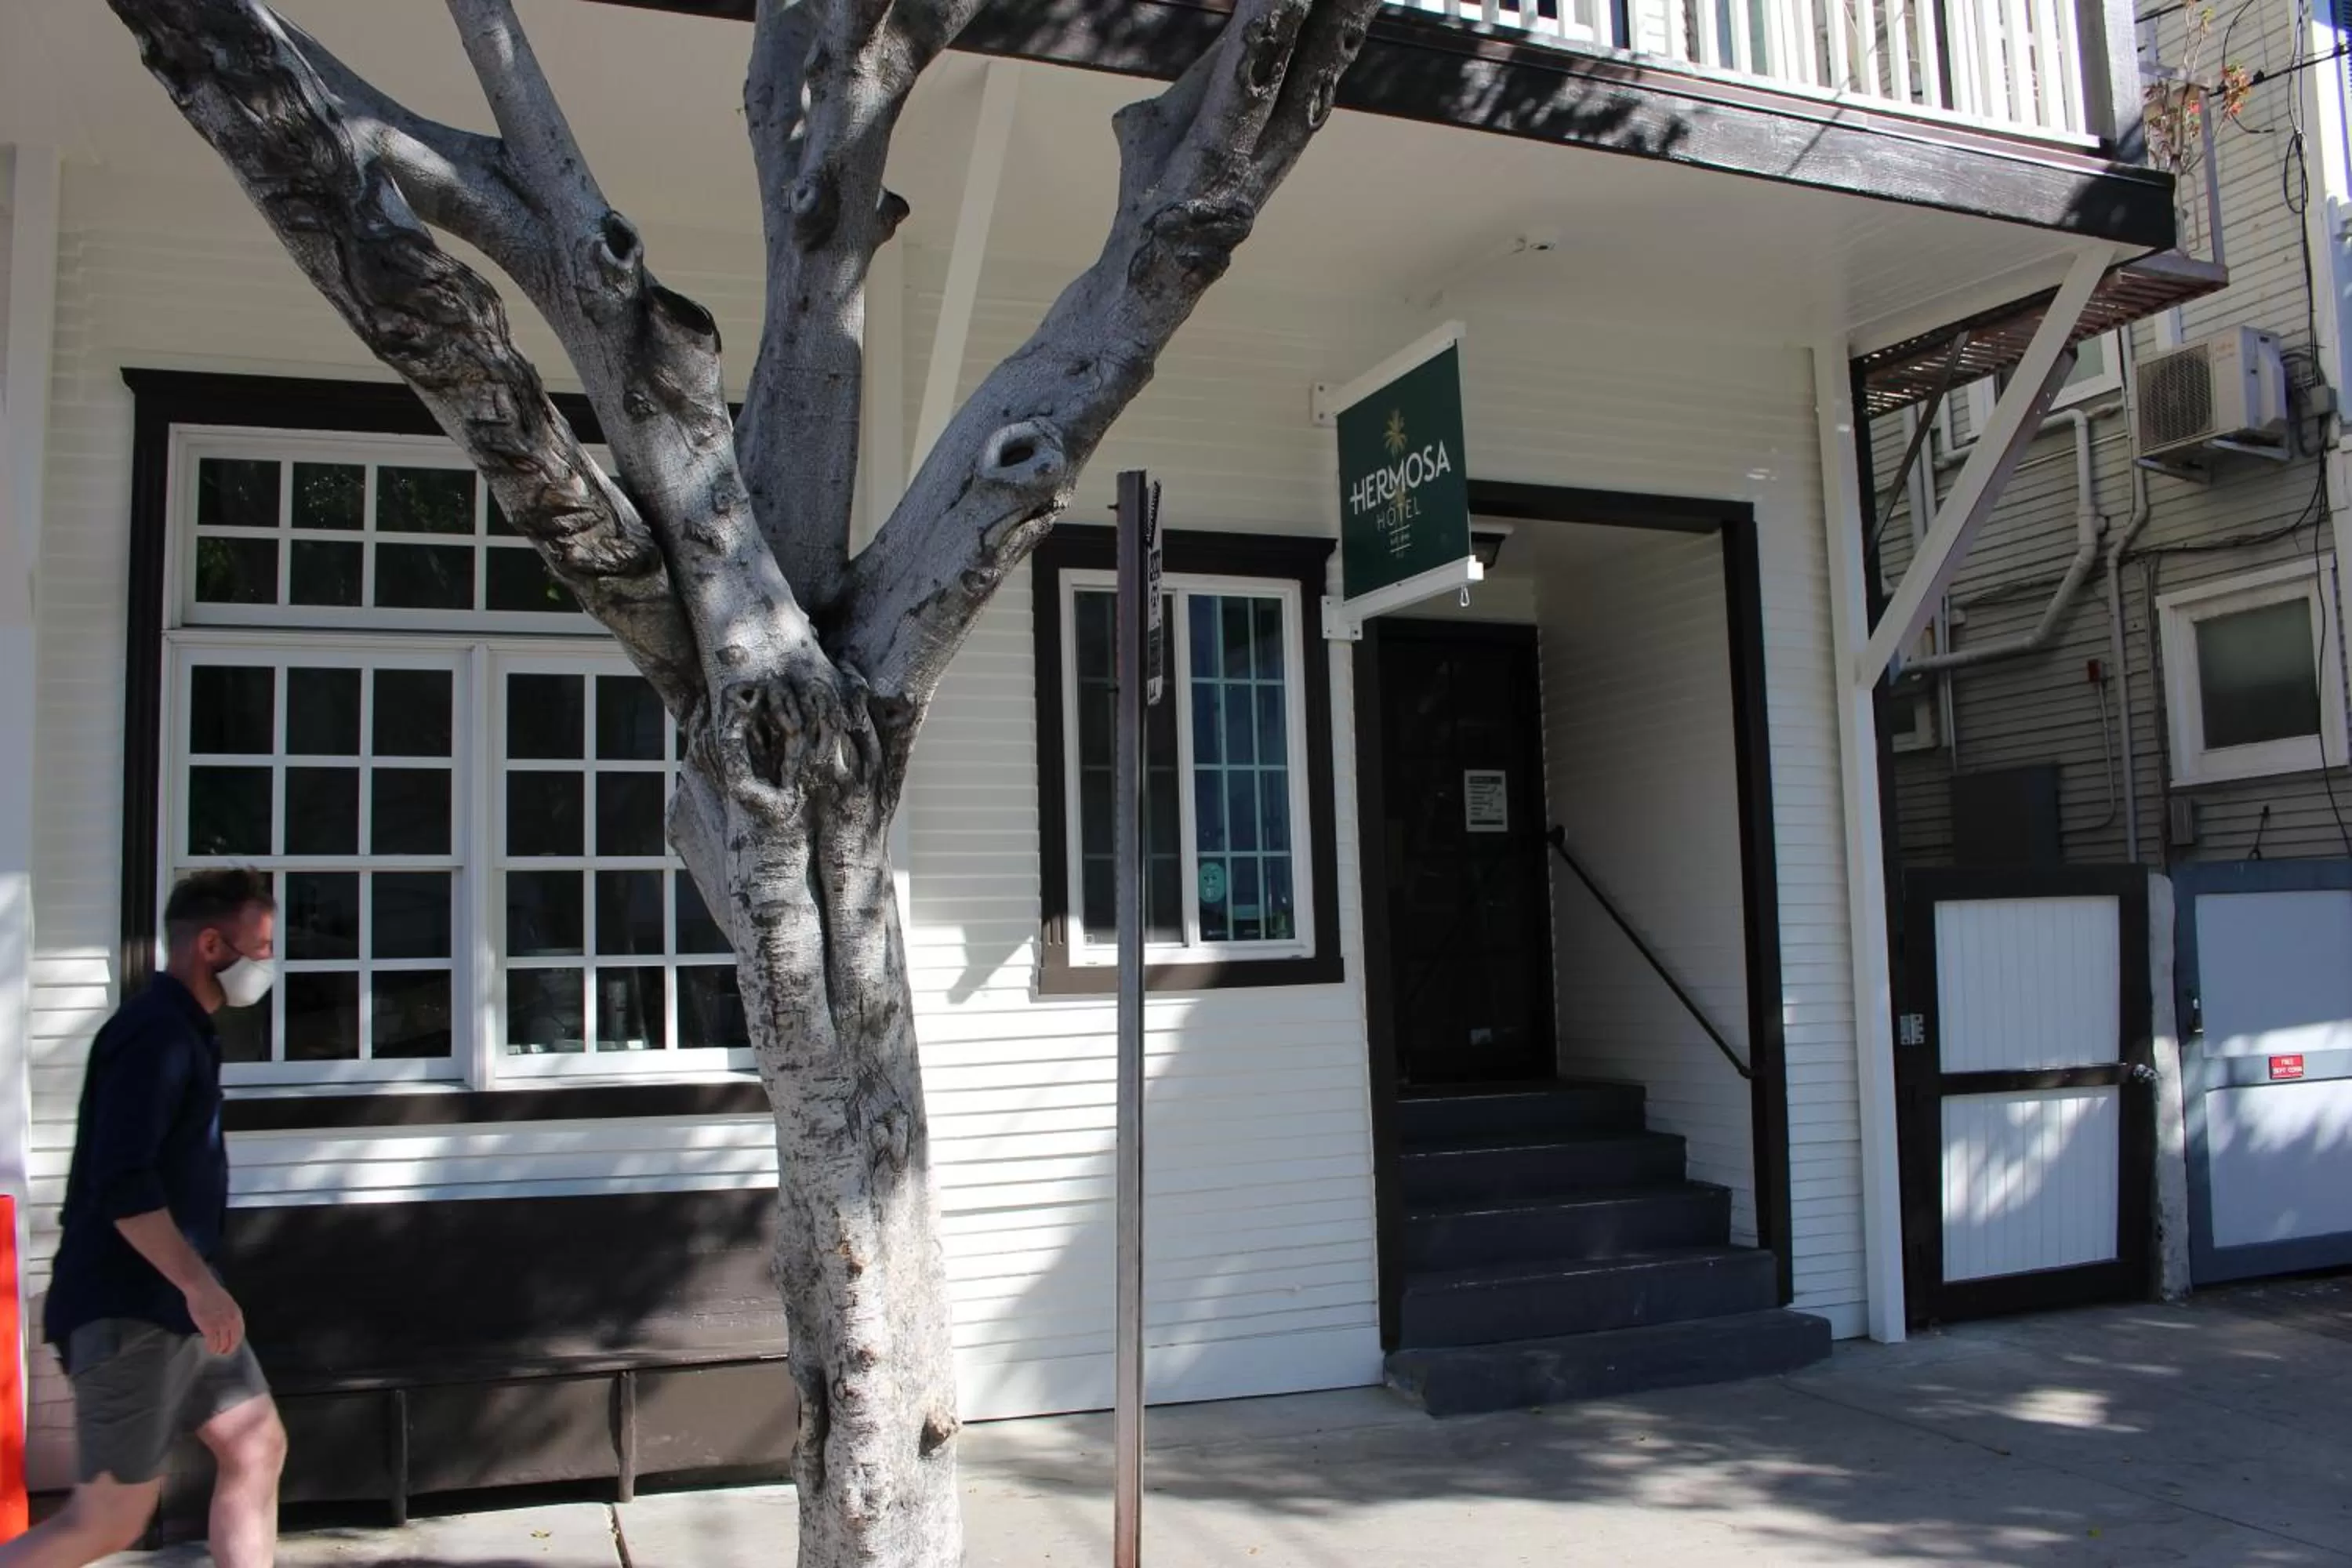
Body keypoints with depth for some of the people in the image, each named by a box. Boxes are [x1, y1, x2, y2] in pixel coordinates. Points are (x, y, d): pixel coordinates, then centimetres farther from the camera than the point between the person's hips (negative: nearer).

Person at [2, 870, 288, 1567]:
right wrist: (200, 1285, -25)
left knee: (258, 1447, 9)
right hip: (128, 1310, -10)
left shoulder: (181, 1030, 13)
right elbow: (122, 1184, -26)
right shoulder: (155, 1033, -18)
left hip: (168, 1302, 10)